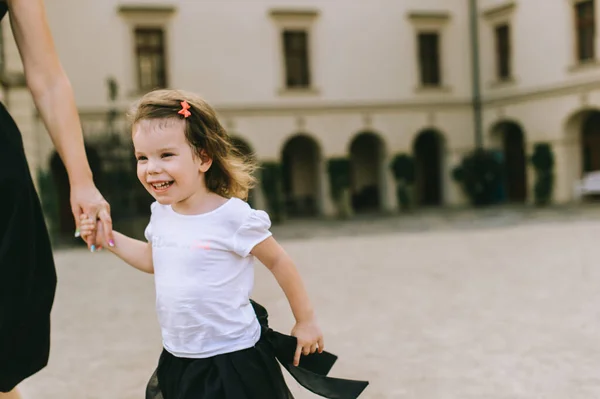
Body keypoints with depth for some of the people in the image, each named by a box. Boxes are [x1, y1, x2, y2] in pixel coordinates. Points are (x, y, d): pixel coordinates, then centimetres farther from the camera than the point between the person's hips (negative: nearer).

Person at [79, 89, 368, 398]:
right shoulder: (161, 213, 1)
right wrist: (109, 237, 10)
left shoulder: (232, 216, -20)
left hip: (234, 361, -6)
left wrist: (306, 321, 0)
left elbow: (278, 262, -8)